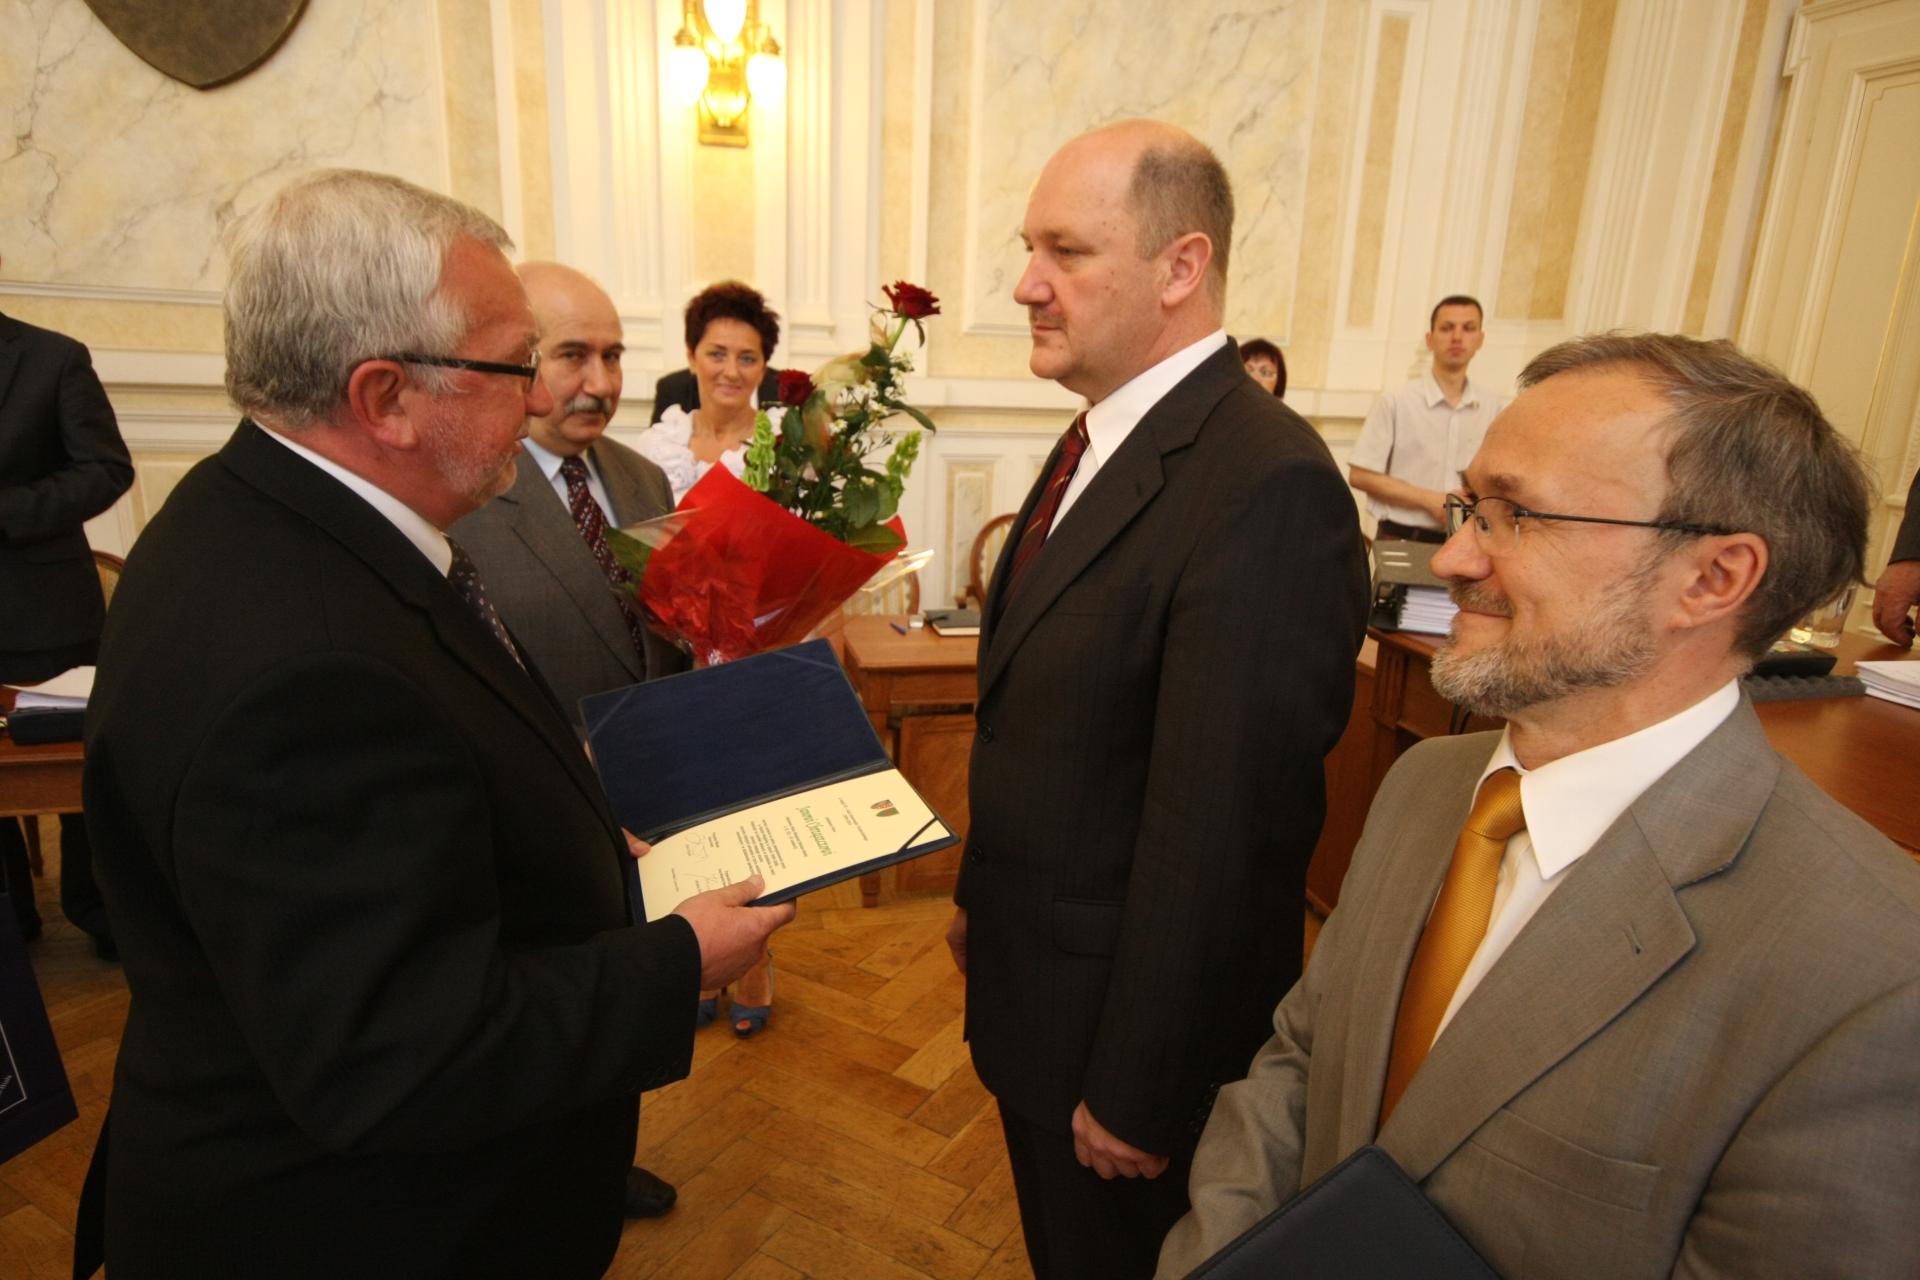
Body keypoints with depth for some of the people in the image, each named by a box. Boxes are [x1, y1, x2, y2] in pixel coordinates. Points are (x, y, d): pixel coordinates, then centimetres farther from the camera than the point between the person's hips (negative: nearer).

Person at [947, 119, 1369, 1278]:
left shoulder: (1269, 489, -28)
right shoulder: (1101, 439, 3)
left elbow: (1217, 834, -27)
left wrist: (1138, 1099, -18)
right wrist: (983, 895, 15)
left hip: (1125, 1011, -8)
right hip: (1030, 976, 8)